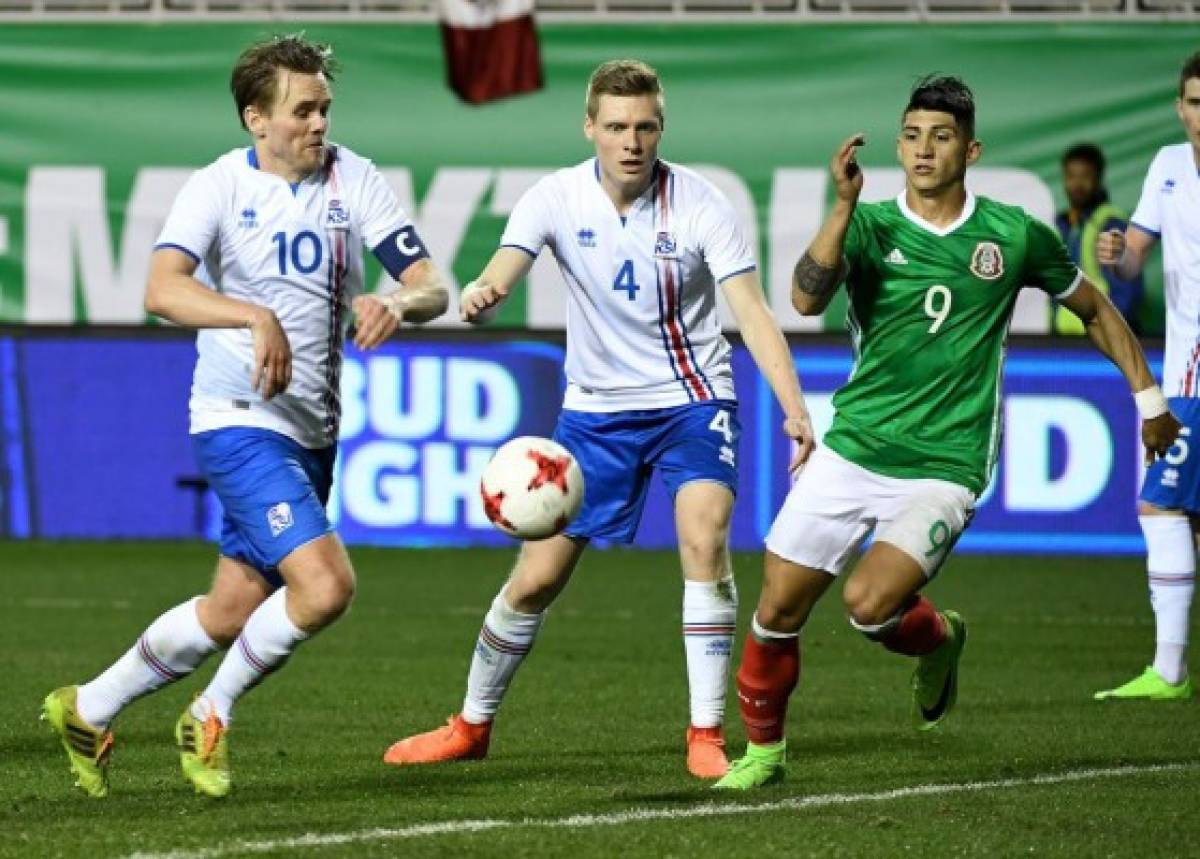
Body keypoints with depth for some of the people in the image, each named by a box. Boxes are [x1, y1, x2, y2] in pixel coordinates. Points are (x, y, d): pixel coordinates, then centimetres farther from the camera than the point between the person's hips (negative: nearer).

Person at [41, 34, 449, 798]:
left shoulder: (355, 180, 2)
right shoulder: (219, 186, -9)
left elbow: (430, 287, -3)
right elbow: (163, 289, -25)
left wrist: (396, 303, -27)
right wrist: (256, 317, -40)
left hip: (313, 431, 6)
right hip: (242, 420, -6)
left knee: (233, 610, 12)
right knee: (325, 584, -21)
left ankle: (88, 710, 30)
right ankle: (211, 717, 1)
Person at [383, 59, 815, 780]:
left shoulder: (699, 203, -15)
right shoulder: (558, 198, -11)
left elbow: (751, 309, -19)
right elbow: (497, 282, -22)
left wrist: (794, 406, -32)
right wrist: (480, 297, -48)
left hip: (692, 399, -2)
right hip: (596, 408, 2)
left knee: (704, 539, -26)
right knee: (535, 579, 4)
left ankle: (708, 735, -18)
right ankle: (473, 727, 25)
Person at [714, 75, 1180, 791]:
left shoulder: (1015, 235, -1)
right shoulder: (870, 226, -2)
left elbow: (1096, 309, 16)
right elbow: (807, 298, -21)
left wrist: (1150, 400, 18)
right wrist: (844, 206, -31)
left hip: (944, 469, -2)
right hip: (852, 453, 2)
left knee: (869, 604, -22)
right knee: (778, 610, 0)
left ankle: (939, 636, 13)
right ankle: (762, 751, 23)